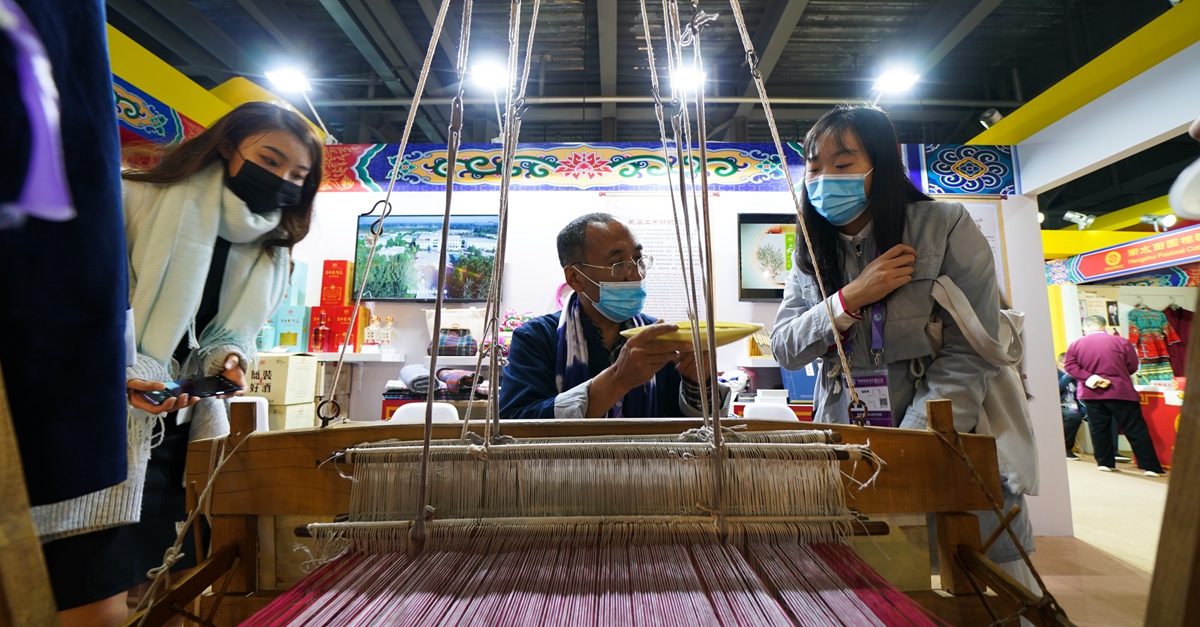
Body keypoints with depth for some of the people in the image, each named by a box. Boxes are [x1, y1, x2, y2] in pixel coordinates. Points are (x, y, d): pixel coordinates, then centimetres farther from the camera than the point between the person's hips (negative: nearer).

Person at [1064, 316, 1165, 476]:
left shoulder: (1075, 344, 0)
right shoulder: (1121, 342, -4)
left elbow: (1070, 366, -9)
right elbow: (1133, 367, 1)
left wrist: (1090, 378, -13)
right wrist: (1117, 375, 16)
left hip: (1091, 394, 1)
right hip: (1120, 391, -1)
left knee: (1098, 429, 11)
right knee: (1135, 430, 4)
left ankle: (1104, 462, 17)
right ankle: (1151, 467, 6)